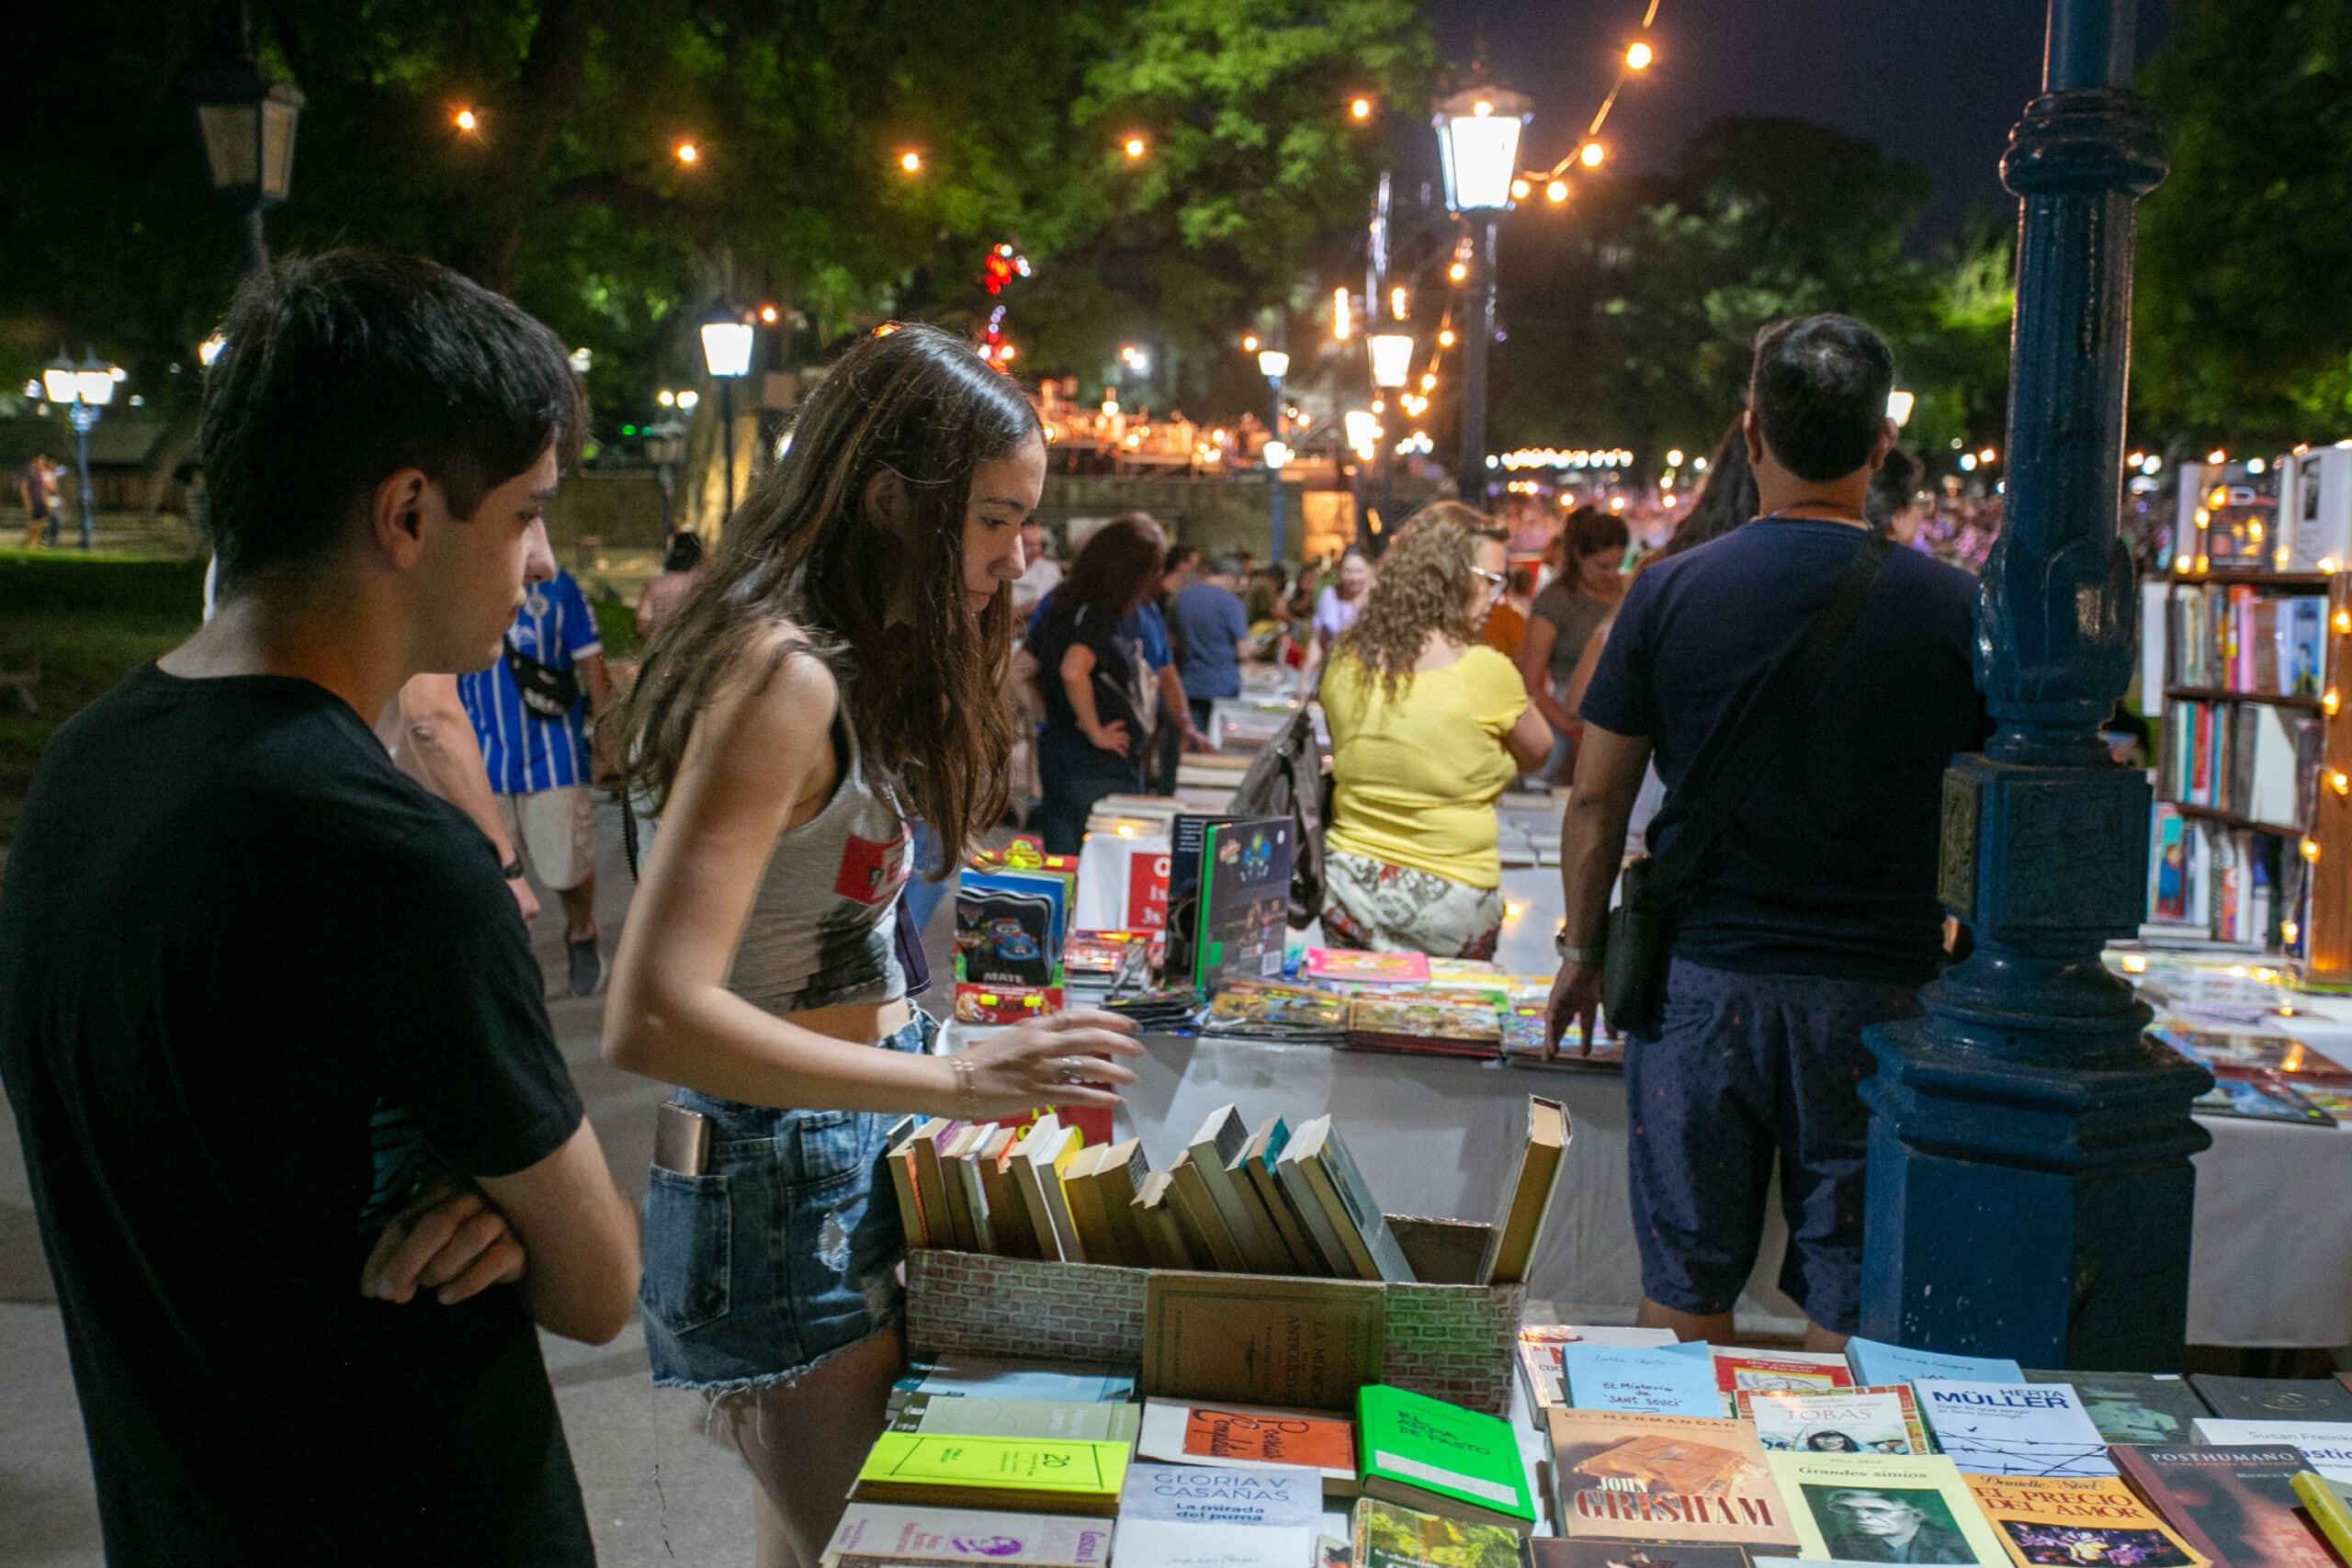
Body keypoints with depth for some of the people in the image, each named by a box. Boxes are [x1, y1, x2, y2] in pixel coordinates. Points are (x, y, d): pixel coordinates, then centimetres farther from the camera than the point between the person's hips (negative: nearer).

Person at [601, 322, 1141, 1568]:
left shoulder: (853, 667, 8)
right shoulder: (785, 678, -22)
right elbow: (652, 1020, -29)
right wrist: (958, 1081, -30)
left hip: (853, 1164, 9)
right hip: (791, 1195, -9)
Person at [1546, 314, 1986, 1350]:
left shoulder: (1671, 593, -4)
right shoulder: (1952, 609, -4)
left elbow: (1596, 802, 0)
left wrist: (1583, 950, 14)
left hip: (1701, 981, 0)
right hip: (1876, 992, 0)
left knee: (1686, 1291, 10)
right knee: (1849, 1300, 10)